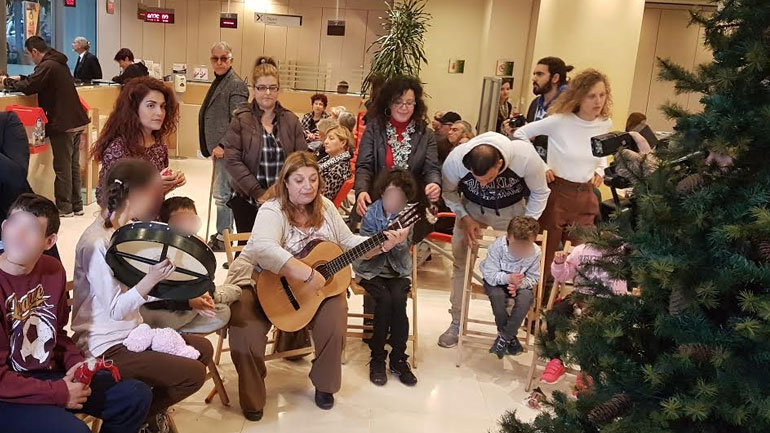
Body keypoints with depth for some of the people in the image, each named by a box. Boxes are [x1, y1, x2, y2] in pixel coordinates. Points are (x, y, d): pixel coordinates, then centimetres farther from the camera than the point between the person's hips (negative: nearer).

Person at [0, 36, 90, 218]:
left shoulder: (47, 66, -15)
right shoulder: (58, 63, 15)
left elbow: (28, 88, -14)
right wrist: (19, 79, 19)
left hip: (63, 124, -9)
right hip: (76, 121, 9)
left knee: (62, 167, 0)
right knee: (73, 165, 13)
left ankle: (64, 208, 8)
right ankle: (76, 205, 19)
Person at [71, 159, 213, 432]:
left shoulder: (128, 228, 4)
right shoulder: (96, 243, -24)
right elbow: (115, 309, -24)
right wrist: (151, 279, -34)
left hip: (132, 332, 10)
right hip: (107, 347, -10)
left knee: (203, 349, 13)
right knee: (193, 374, -14)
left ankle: (151, 406, 20)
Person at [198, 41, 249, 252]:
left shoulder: (236, 85, -12)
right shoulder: (218, 82, 18)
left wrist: (223, 146, -21)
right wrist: (212, 147, 19)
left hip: (226, 150, -10)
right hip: (218, 148, 10)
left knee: (222, 193, -5)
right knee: (223, 193, 16)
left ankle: (222, 238, 4)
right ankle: (223, 233, 25)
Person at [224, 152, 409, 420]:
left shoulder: (324, 207, 3)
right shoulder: (272, 211, -19)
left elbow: (348, 242, 8)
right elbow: (264, 250, -38)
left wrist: (382, 245, -8)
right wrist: (307, 274, -41)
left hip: (316, 286, 5)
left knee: (335, 321, -20)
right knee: (246, 336, -27)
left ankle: (324, 384, 9)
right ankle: (252, 398, 2)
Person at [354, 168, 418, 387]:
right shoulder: (370, 213, -7)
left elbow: (403, 250, -9)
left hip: (397, 270, 2)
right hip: (371, 270, -1)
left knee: (398, 300, -27)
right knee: (384, 299, -28)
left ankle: (398, 359, -13)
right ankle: (377, 358, -12)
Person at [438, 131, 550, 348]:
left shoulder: (526, 158, -35)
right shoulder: (455, 160, -34)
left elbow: (540, 193, -13)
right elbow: (448, 191, -9)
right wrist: (464, 218, -19)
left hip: (511, 210, -1)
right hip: (472, 208, 1)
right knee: (461, 263, 0)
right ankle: (456, 322, 14)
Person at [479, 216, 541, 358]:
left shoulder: (536, 252, -20)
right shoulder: (497, 246, -27)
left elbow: (533, 277, -9)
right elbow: (489, 274, -24)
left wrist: (519, 284, -31)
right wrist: (508, 278, -42)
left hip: (520, 283, 2)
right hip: (496, 281, -2)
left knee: (526, 297, -30)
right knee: (498, 295, -34)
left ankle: (504, 338, -17)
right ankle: (511, 338, -13)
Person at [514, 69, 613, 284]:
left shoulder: (605, 124, 1)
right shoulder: (560, 120, -14)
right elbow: (520, 134, -6)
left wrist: (600, 171, 4)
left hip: (586, 196, 5)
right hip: (557, 192, -4)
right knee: (545, 251, 4)